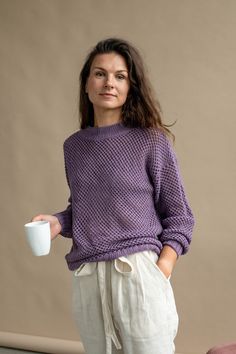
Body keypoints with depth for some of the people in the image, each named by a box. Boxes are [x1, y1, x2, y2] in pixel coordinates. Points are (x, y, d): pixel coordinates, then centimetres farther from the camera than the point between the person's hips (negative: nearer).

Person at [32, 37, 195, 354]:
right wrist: (58, 222, 0)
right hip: (87, 279, 4)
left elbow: (179, 217, 0)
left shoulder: (152, 141, -3)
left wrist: (161, 271, -10)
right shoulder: (74, 146, 9)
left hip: (138, 272, -4)